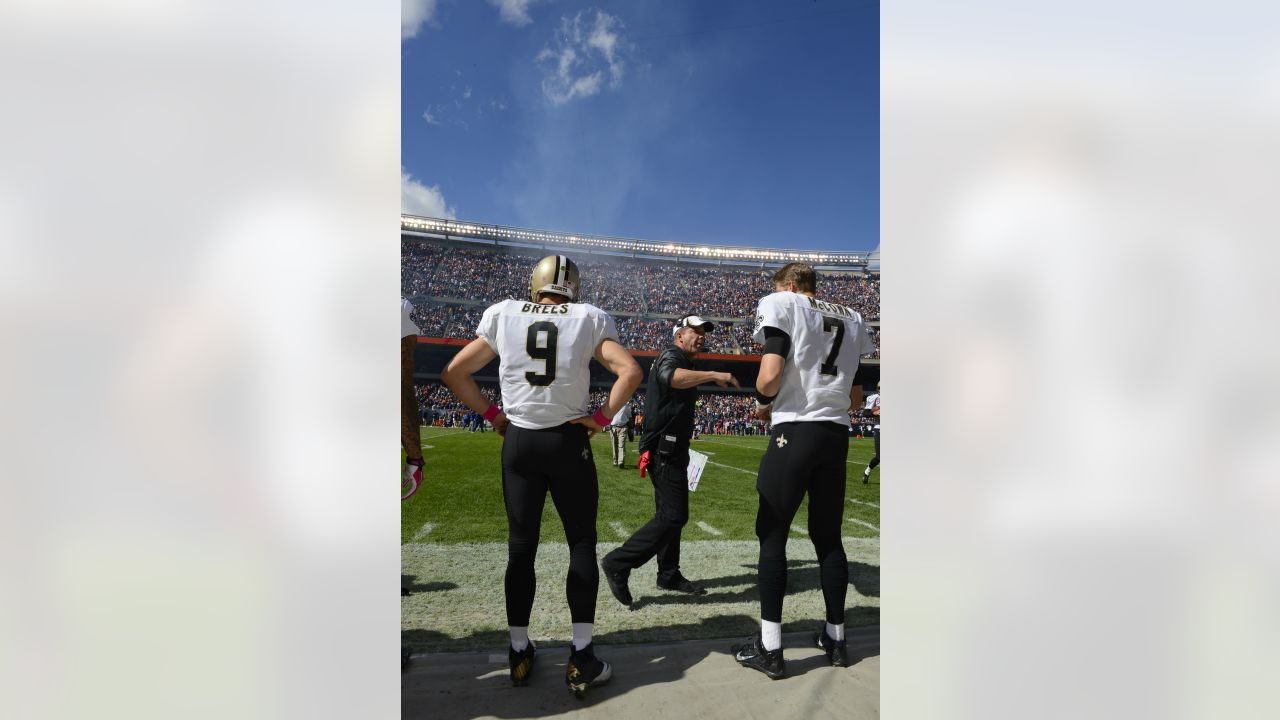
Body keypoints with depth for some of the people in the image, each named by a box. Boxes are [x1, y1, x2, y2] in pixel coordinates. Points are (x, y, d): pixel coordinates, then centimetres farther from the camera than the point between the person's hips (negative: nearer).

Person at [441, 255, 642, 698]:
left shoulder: (503, 316, 4)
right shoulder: (588, 318, -2)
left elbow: (454, 373, 6)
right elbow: (630, 371, -12)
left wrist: (491, 413, 11)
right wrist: (602, 417, -3)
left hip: (518, 441, 2)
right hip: (569, 442, -2)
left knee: (521, 547, 13)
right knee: (582, 545, 9)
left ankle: (519, 653, 22)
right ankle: (581, 659, 10)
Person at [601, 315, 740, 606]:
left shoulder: (680, 360, 23)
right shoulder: (671, 355, -10)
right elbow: (671, 377, -37)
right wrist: (714, 375, -44)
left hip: (670, 450, 11)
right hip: (665, 449, -11)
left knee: (670, 513, 16)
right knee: (674, 515, -14)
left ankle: (669, 575, 26)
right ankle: (618, 564, -12)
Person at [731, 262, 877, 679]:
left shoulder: (781, 305, -1)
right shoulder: (852, 319, 17)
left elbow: (770, 377, -15)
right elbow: (857, 397, 15)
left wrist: (764, 405, 4)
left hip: (795, 431, -6)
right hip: (837, 436, 6)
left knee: (772, 536, 1)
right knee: (828, 537, 16)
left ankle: (769, 649, 4)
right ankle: (835, 638, 25)